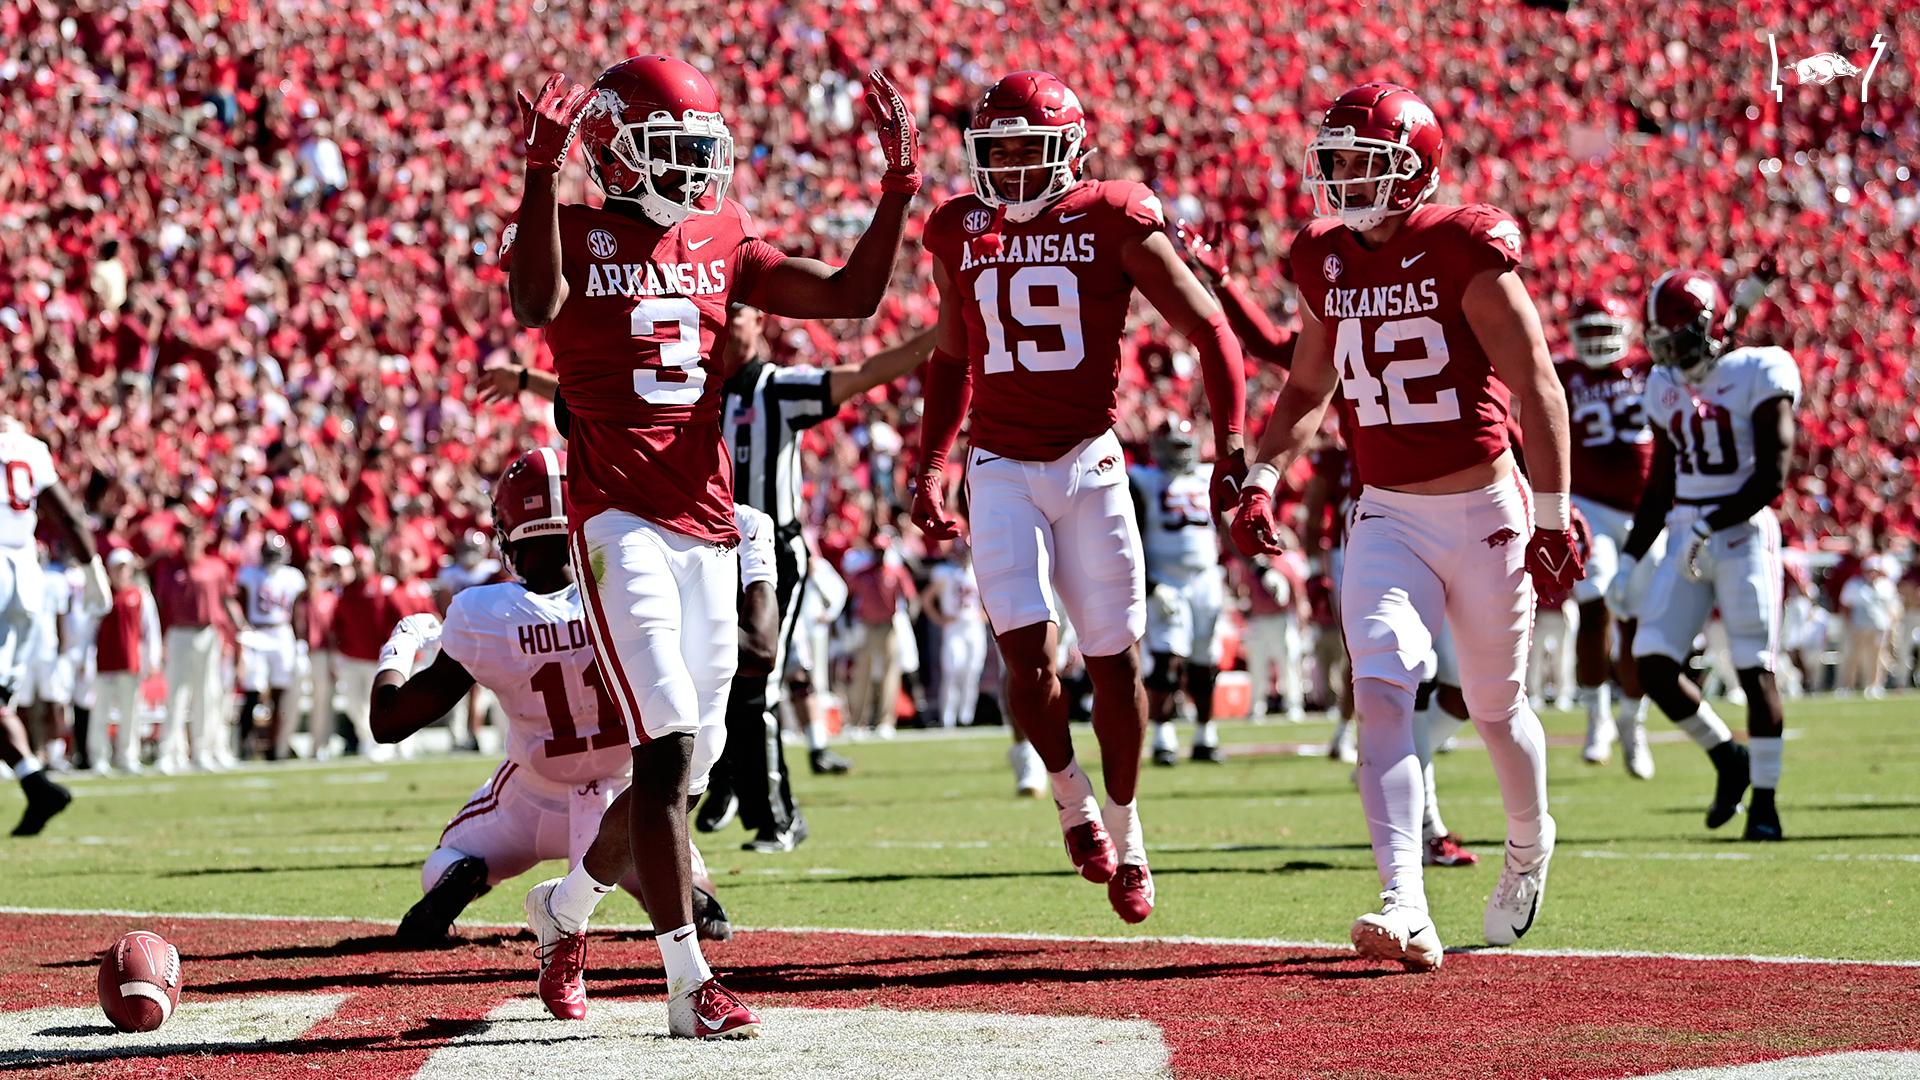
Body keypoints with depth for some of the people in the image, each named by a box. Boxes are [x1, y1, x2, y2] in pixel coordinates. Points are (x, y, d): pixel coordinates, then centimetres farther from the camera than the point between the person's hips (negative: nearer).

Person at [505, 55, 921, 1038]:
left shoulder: (719, 244, 14)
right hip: (619, 519, -6)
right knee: (669, 745, -15)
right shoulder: (576, 234, -2)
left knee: (688, 758, 11)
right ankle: (690, 985, -13)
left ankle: (568, 904, 36)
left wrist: (899, 188, 4)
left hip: (707, 523, 6)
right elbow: (537, 307, -25)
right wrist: (543, 174, -34)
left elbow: (851, 296, 12)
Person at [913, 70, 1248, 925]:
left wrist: (1231, 449, -11)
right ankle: (1071, 798, 11)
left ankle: (1124, 833, 22)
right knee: (1028, 651, -14)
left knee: (1114, 660, 4)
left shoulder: (1114, 224, -6)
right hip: (1001, 472, 1)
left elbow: (1209, 331, -3)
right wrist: (929, 469, 15)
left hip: (1090, 465, -1)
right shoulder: (961, 232, 5)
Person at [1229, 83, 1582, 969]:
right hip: (1387, 519, 4)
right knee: (1381, 694, -16)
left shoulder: (1463, 253, -15)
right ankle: (1406, 911, -25)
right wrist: (1262, 479, 5)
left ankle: (1529, 843, 44)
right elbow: (1308, 389, 18)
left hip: (1484, 513, -4)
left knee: (1496, 706, 13)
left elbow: (1537, 388, -12)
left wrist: (1553, 517, -12)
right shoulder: (1325, 263, 4)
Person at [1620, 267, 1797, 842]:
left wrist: (1710, 526, -20)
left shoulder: (1758, 375, -9)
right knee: (1654, 665, -3)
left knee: (1755, 669, -7)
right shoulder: (1666, 387, 11)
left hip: (1743, 532, -6)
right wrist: (1630, 558, 13)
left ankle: (1764, 798, 2)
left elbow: (1772, 476, -14)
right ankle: (1728, 757, 18)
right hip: (1685, 535, 6)